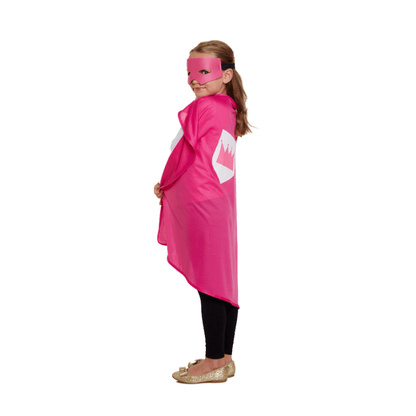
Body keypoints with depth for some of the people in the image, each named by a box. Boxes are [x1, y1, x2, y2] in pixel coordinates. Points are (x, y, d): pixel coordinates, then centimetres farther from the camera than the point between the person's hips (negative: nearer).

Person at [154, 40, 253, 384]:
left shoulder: (202, 107, -12)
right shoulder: (229, 111, 15)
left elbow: (182, 154, -7)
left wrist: (164, 185, 9)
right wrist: (173, 186, 17)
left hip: (201, 206, -9)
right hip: (221, 205, 9)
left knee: (208, 282, -4)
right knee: (223, 282, 11)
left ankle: (213, 362, 2)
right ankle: (224, 358, 19)